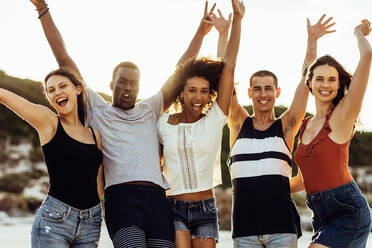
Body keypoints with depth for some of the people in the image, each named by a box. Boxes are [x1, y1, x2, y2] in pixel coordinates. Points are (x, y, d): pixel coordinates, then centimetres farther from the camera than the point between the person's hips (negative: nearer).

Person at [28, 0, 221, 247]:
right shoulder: (98, 110, 17)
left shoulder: (150, 110, 27)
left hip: (158, 198, 4)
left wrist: (201, 32, 22)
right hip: (122, 197, -4)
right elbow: (64, 60, 16)